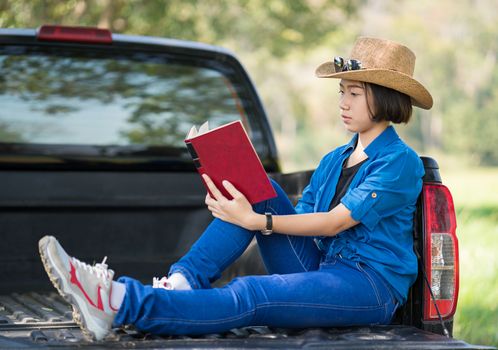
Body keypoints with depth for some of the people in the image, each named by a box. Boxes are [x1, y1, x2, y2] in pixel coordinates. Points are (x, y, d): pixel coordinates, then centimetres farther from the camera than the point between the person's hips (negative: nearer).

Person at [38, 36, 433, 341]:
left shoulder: (400, 161, -6)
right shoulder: (333, 161, 19)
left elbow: (334, 222, -15)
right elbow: (297, 216, 10)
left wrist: (257, 221, -21)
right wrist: (242, 207, -8)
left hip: (369, 283, -7)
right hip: (319, 267, 7)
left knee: (250, 295, -31)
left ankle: (119, 303, -45)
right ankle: (183, 280, -23)